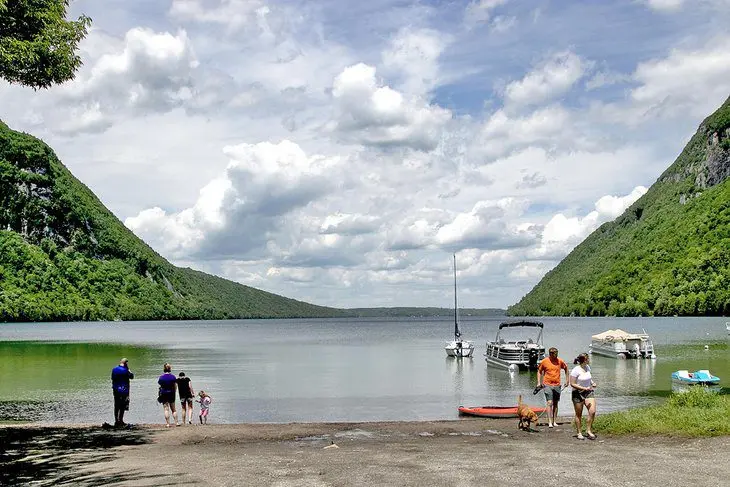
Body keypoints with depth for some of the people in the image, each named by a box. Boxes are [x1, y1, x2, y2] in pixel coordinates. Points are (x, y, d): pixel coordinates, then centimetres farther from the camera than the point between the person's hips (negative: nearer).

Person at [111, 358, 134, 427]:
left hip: (116, 390, 6)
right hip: (123, 390, -6)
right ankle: (120, 421, -3)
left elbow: (112, 379, 13)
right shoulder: (125, 370, -12)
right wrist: (128, 369, 2)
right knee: (122, 406, -2)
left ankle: (116, 421, 12)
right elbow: (132, 376, -1)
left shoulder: (114, 369, 8)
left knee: (116, 406, 10)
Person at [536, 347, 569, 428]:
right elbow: (539, 371, 7)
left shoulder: (560, 361, 0)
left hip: (557, 385, 3)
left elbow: (566, 368, 18)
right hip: (547, 385, -3)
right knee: (549, 403, -11)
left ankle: (554, 422, 17)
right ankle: (550, 422, -12)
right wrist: (539, 382, 0)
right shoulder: (544, 361, -5)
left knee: (555, 404, 10)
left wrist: (567, 379, 16)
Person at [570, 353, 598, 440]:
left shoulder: (587, 367, 5)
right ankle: (579, 433, 17)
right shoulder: (576, 370, -17)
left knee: (592, 411, -9)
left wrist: (592, 383, 6)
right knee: (579, 415, 4)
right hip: (578, 394, -6)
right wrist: (584, 388, -22)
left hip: (588, 392, 6)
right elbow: (572, 384, -17)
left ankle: (588, 431, 5)